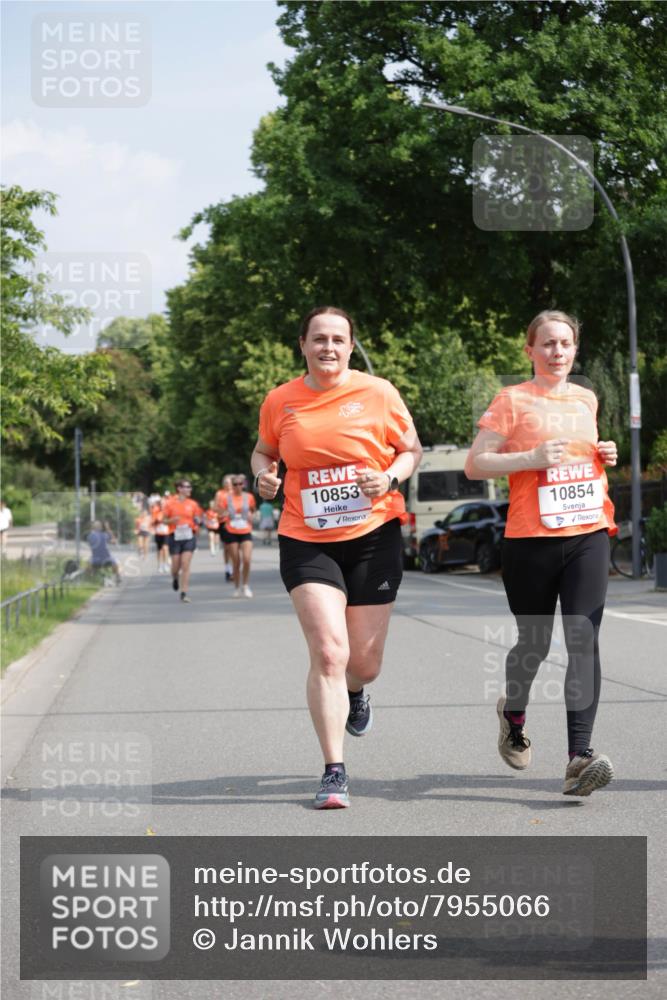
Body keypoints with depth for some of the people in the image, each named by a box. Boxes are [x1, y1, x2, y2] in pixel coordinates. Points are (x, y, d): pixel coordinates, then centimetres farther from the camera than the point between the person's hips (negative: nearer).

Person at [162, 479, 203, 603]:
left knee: (186, 565, -8)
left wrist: (198, 521, -9)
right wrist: (172, 520, -15)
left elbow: (197, 519, 14)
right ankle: (175, 578, 39)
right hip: (175, 536, -1)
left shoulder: (193, 504, 5)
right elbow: (165, 520, 5)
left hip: (189, 536, 1)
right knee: (176, 565, 2)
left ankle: (184, 593, -6)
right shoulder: (170, 503, -1)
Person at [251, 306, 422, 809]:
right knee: (328, 653, -16)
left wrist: (390, 478, -13)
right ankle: (334, 772, -8)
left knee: (365, 663, 7)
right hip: (306, 541, 0)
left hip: (373, 536, 0)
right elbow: (264, 450, 19)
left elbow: (411, 449, 7)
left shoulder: (378, 393, -2)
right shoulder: (279, 401, 2)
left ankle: (354, 693, 47)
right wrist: (263, 474, -3)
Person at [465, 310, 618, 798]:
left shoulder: (586, 399, 14)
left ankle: (580, 758, -19)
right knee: (534, 643, 10)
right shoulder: (513, 400, -2)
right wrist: (532, 458, -17)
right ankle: (514, 714, 43)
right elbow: (474, 465, -5)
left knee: (583, 641, -12)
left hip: (588, 536, 3)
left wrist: (604, 457, 9)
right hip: (531, 540, -3)